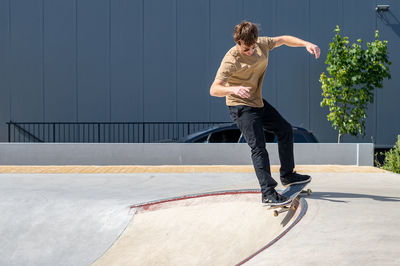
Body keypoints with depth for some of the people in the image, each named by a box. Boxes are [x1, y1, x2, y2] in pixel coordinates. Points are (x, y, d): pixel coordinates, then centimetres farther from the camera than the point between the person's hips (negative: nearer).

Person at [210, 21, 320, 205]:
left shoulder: (262, 44, -6)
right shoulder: (231, 60, -26)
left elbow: (283, 40, 12)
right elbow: (214, 90, -33)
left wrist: (306, 44, -2)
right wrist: (233, 89, -53)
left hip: (258, 102, 8)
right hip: (240, 107, -8)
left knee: (285, 130, 16)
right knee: (258, 147, -16)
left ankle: (287, 176, 31)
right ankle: (268, 193, -15)